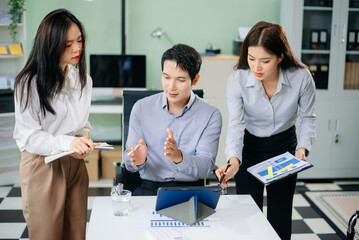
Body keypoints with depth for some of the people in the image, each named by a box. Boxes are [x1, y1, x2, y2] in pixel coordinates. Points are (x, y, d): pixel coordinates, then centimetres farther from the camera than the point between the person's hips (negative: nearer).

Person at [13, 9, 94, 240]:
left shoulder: (83, 79, 7)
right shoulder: (30, 83, -13)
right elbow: (27, 136, -15)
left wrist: (83, 142, -4)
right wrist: (67, 142, -30)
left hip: (75, 164, 5)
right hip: (42, 166, -5)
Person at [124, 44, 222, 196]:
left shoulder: (211, 115, 0)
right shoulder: (141, 108, 4)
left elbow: (205, 167, -8)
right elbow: (130, 165, 4)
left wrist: (179, 157, -29)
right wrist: (138, 161, -21)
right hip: (149, 187, 0)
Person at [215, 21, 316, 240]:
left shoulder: (301, 77, -22)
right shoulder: (237, 80, -23)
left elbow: (308, 118, -9)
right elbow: (235, 125, -26)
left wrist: (303, 148, -24)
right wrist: (233, 161, -41)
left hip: (284, 146, 1)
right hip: (250, 147, 0)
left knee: (280, 216, 6)